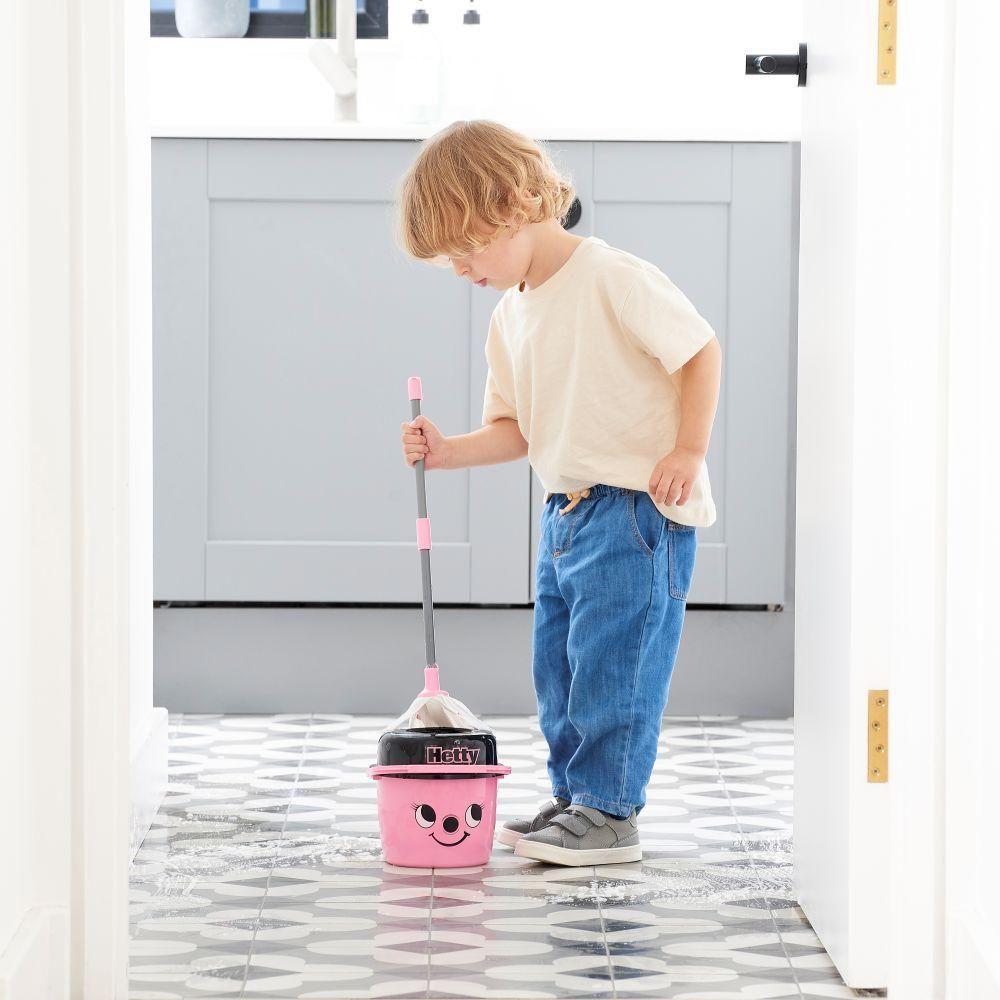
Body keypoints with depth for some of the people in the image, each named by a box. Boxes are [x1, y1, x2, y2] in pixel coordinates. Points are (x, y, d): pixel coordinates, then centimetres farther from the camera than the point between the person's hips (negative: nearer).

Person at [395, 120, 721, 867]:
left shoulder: (614, 279, -14)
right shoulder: (511, 317, 11)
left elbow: (702, 350, -12)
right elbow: (515, 430, 12)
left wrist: (689, 450, -18)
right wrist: (446, 451, -4)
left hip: (640, 505, -9)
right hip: (566, 509, 9)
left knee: (610, 656, -9)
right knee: (558, 662, 12)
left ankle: (610, 811, -2)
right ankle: (575, 796, 22)